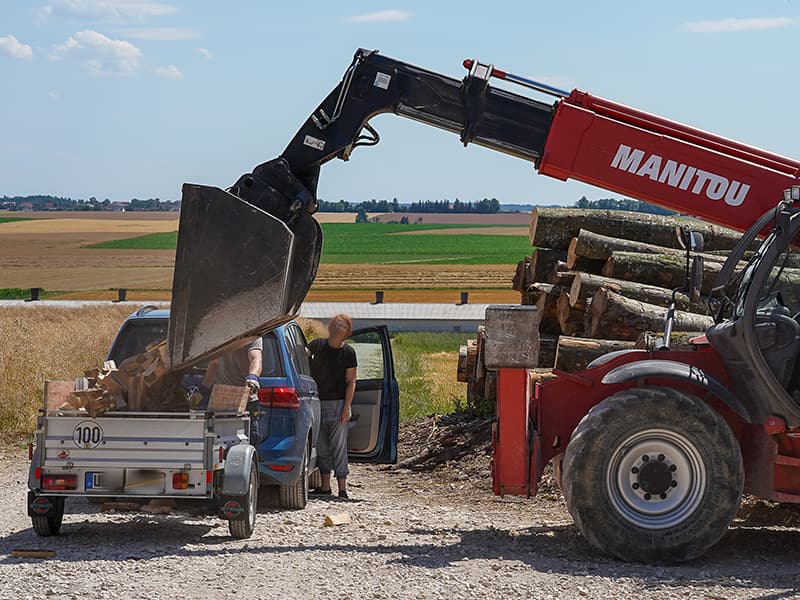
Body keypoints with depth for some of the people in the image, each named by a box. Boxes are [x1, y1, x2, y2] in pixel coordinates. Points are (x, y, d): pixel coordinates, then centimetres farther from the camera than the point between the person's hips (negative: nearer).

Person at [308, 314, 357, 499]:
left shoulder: (348, 353, -3)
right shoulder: (317, 345, 6)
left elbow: (351, 382, -3)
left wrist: (346, 408, -10)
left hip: (338, 404, -3)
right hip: (317, 403, 3)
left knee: (339, 447, -4)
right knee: (321, 447, 9)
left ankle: (342, 489, -2)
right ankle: (325, 486, 18)